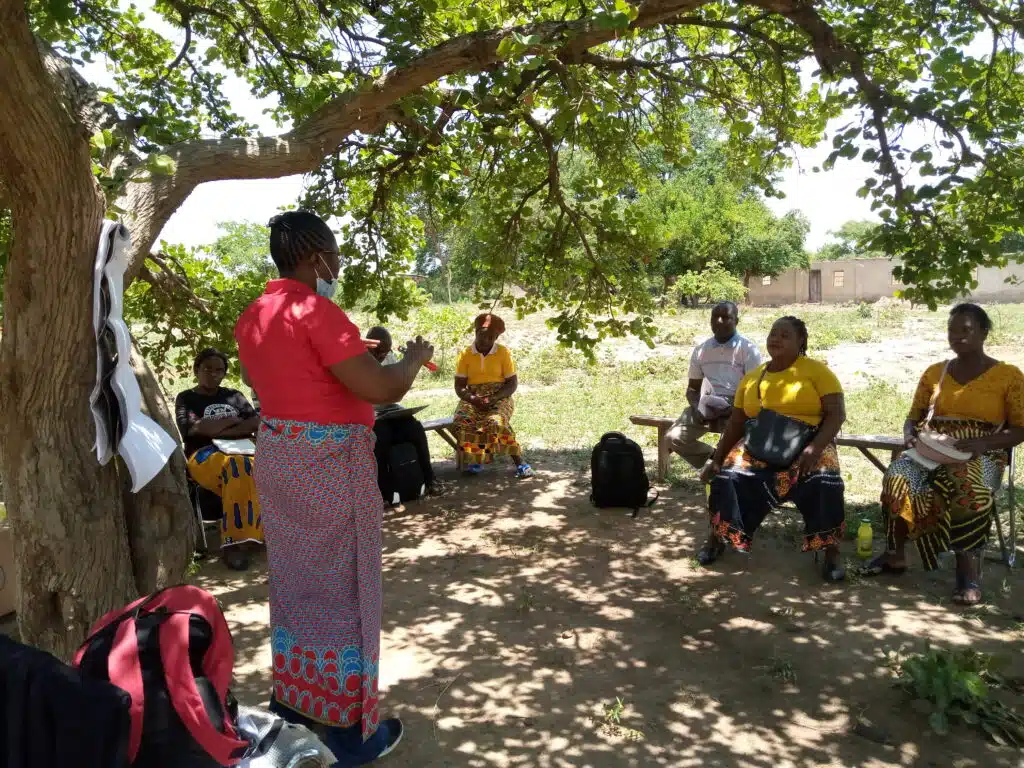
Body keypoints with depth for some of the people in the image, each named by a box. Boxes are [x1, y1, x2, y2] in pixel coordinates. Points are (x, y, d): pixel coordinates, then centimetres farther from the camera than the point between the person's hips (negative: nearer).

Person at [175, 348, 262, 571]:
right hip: (205, 455, -3)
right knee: (237, 467, -41)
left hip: (241, 450, 4)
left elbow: (256, 423, 7)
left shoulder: (234, 395, 25)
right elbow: (196, 428, -5)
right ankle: (236, 540, -41)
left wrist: (219, 431, -6)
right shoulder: (186, 398, 16)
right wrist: (234, 420, 5)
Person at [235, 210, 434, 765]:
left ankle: (291, 704, 35)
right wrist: (414, 358, -3)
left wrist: (351, 356, 26)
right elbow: (382, 389, -22)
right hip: (329, 463, -8)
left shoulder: (252, 317, 8)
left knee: (294, 581, 19)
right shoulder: (316, 311, -19)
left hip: (278, 455, 9)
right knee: (339, 588, 3)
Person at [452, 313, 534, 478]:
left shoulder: (503, 352, -1)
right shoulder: (465, 354, 4)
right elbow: (459, 386, 2)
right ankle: (476, 459, -10)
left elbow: (512, 383, -3)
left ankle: (520, 463, -26)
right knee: (461, 422, -30)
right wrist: (472, 399, -19)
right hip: (473, 398, 2)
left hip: (499, 398, -2)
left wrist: (492, 399, -19)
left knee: (496, 423, -35)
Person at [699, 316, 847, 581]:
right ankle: (717, 539, 2)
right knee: (728, 476, -21)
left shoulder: (816, 370, -1)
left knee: (824, 483, -32)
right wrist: (716, 459, 6)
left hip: (806, 446, -3)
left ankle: (831, 553, -12)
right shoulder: (752, 378, 11)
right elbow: (736, 423, 13)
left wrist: (815, 448, -22)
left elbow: (837, 413, -7)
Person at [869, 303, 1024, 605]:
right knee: (898, 478, -30)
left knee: (968, 487, -40)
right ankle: (895, 554, -14)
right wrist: (910, 435, -9)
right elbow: (913, 418, 15)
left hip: (982, 456, -3)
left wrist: (982, 442, -19)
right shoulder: (934, 372, 13)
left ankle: (968, 567, -27)